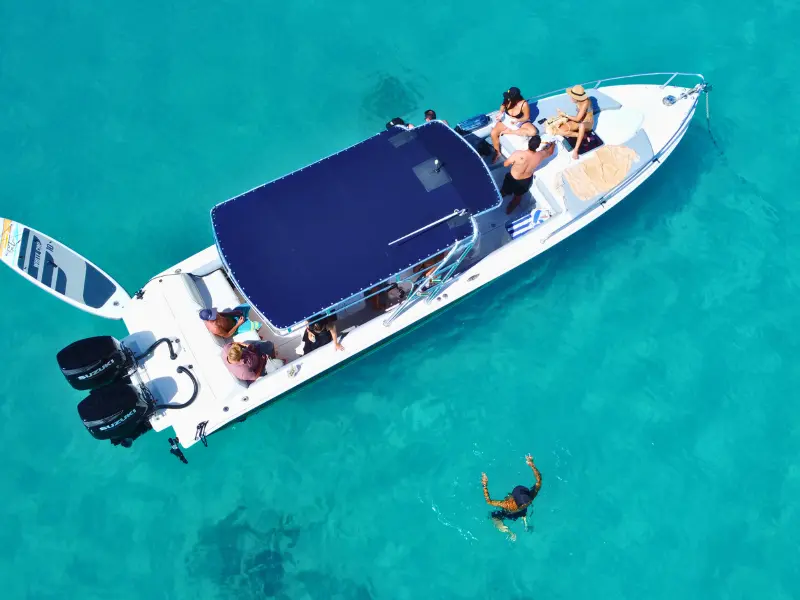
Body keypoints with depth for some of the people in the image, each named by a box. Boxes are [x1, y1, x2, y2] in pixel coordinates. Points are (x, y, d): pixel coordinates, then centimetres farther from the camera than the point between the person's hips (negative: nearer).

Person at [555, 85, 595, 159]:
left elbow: (578, 119, -26)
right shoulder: (579, 100, -9)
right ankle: (582, 135, -14)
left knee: (581, 125, -46)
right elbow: (578, 117, 5)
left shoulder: (586, 102, -28)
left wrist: (565, 115, -19)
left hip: (587, 123, -7)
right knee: (560, 131, -15)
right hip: (579, 122, 7)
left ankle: (576, 150, -42)